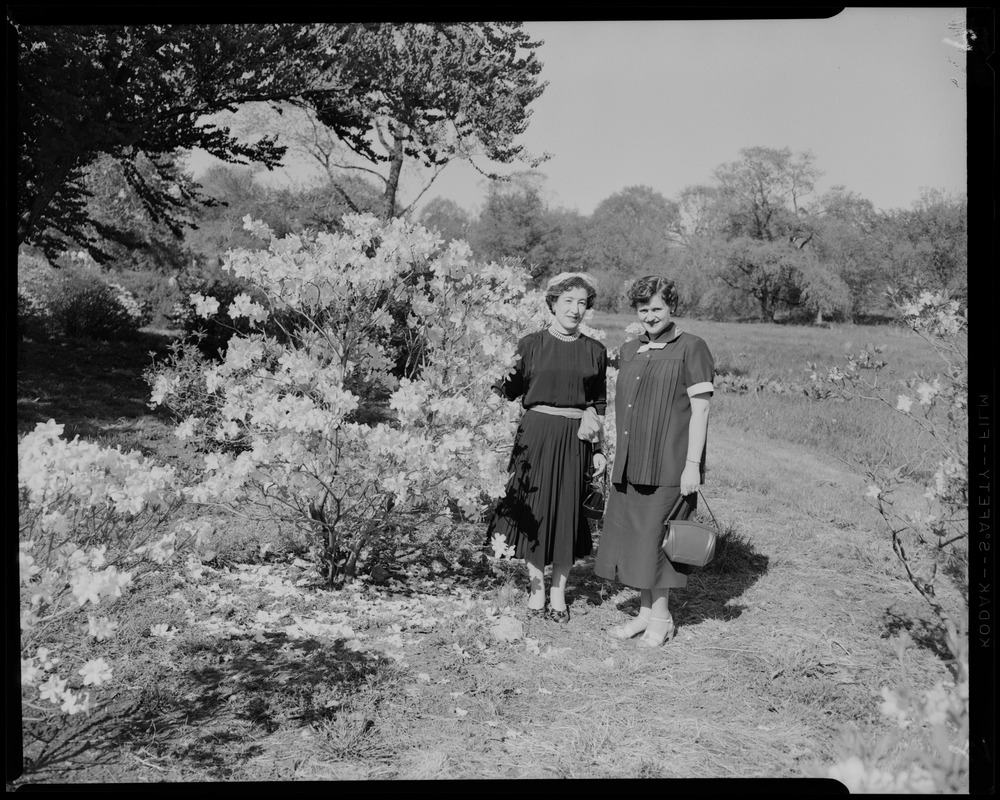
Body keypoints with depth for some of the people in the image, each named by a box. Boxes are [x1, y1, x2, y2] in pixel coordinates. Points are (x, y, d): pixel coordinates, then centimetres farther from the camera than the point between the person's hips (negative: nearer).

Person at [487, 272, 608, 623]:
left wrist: (598, 448, 10)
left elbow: (600, 404, 13)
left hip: (575, 440, 2)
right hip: (536, 434, -1)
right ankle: (536, 588, 19)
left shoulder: (595, 351, 8)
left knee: (568, 512, 4)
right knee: (535, 509, 2)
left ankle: (559, 592, 19)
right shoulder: (531, 344, 2)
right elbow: (508, 390, 1)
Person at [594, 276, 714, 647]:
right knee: (631, 538, 10)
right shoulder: (628, 351, 13)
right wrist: (615, 456, 15)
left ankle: (661, 618, 16)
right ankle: (645, 612, 25)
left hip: (669, 465, -6)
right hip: (628, 464, 6)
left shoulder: (691, 348, -6)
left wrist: (693, 464, -15)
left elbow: (700, 409, -9)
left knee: (656, 539, 0)